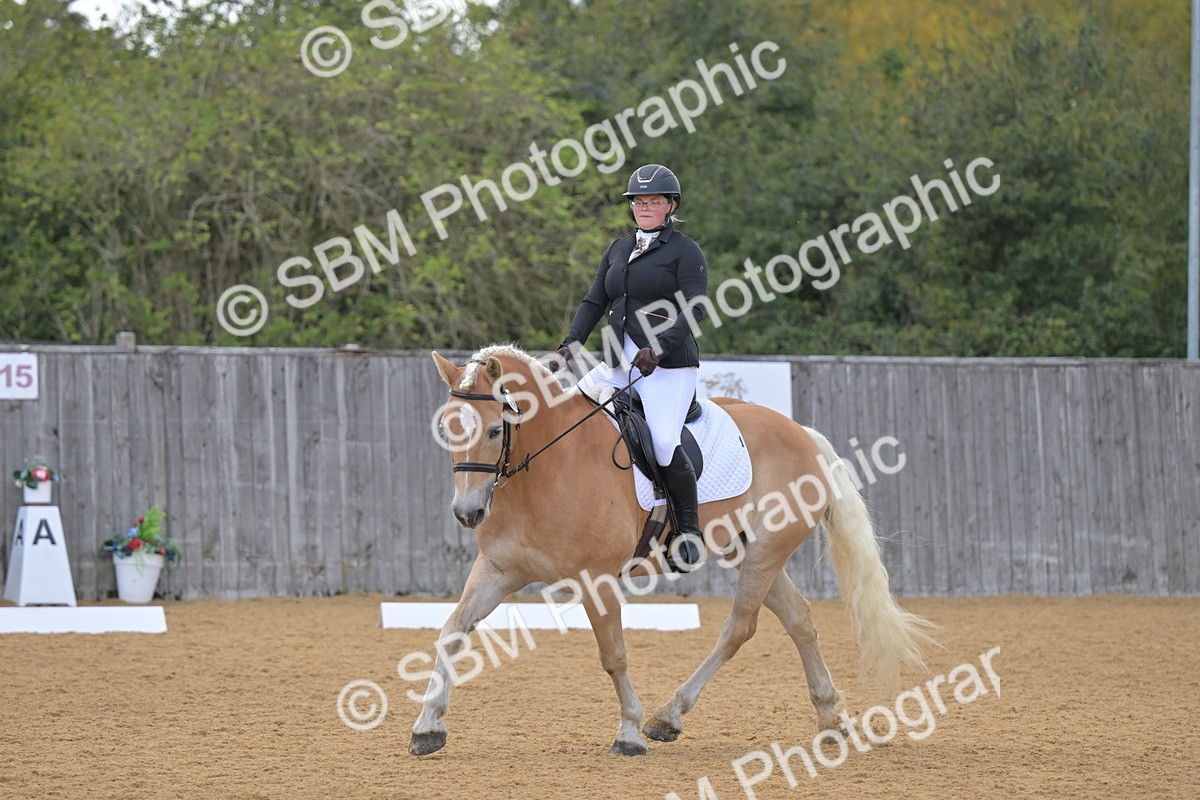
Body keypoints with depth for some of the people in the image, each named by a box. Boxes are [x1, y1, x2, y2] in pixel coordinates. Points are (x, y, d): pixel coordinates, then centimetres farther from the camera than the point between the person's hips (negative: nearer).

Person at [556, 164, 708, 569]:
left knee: (664, 445, -22)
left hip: (668, 366, -7)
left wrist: (657, 350, -26)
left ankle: (689, 531, -6)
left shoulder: (685, 251, -3)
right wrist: (572, 343, -2)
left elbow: (694, 309, -13)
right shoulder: (618, 250, 17)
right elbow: (594, 302, 16)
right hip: (617, 364, 7)